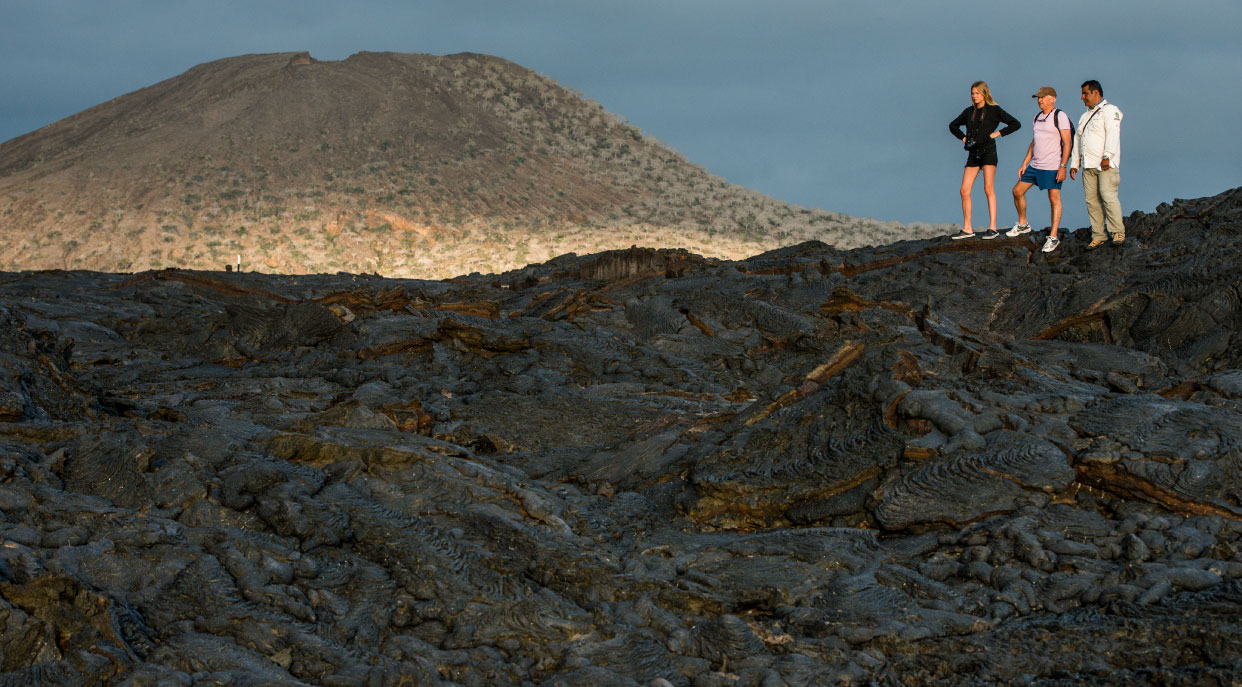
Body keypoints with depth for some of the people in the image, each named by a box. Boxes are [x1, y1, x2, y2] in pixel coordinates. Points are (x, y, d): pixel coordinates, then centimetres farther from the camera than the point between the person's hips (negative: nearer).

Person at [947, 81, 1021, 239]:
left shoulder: (994, 110, 0)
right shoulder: (969, 112, 14)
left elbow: (1016, 124, -2)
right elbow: (953, 125, 29)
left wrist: (998, 133, -6)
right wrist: (963, 138, 13)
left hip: (988, 150, -5)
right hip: (973, 153, 5)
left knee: (988, 189, -11)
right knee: (964, 190, -2)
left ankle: (992, 228, -11)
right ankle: (967, 229, 3)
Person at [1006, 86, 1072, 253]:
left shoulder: (1060, 116, -9)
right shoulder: (1037, 117, 15)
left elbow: (1067, 143, -12)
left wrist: (1063, 167, -19)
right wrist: (1025, 163, 16)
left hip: (1052, 167, -8)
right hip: (1035, 165, 8)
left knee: (1054, 199, -6)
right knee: (1017, 191, 10)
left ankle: (1053, 237, -4)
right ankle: (1022, 225, 28)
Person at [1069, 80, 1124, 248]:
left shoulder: (1109, 110, -1)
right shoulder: (1085, 117, 25)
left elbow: (1113, 134, -13)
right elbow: (1078, 141, 26)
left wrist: (1107, 157, -23)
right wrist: (1074, 164, 19)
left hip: (1105, 164, -8)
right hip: (1088, 165, 8)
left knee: (1108, 196, -16)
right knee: (1092, 200, 2)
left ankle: (1118, 232, -10)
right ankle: (1099, 236, 4)